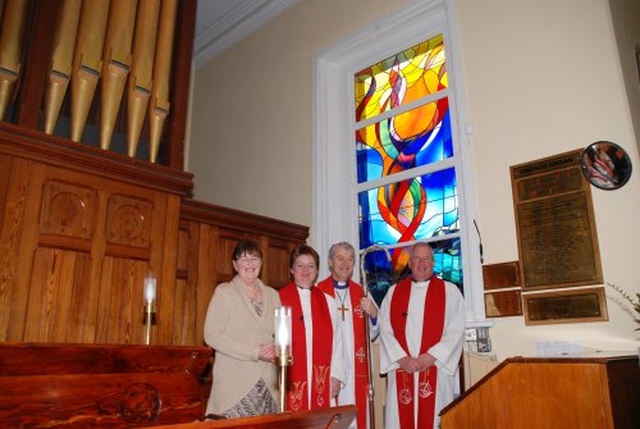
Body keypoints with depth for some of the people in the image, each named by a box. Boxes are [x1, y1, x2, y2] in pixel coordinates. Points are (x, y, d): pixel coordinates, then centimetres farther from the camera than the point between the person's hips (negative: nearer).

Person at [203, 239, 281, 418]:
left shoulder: (273, 295, 12)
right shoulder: (224, 291, 1)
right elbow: (211, 335, -8)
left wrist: (278, 350, -5)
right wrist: (255, 352, -13)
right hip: (234, 383, -3)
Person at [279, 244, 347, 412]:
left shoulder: (328, 302, 8)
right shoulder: (278, 299, -2)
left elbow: (336, 341, 8)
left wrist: (336, 376, 2)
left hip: (321, 382, 3)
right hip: (290, 381, -3)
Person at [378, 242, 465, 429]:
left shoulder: (450, 291, 5)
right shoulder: (394, 292, 10)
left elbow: (456, 330, -3)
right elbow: (385, 329, 4)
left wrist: (432, 356, -12)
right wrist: (401, 358, -9)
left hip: (437, 369, -1)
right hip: (402, 370, 2)